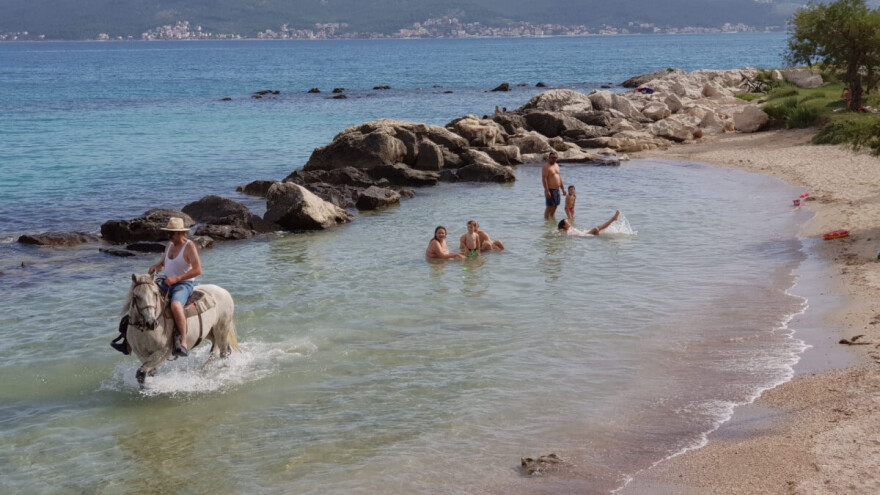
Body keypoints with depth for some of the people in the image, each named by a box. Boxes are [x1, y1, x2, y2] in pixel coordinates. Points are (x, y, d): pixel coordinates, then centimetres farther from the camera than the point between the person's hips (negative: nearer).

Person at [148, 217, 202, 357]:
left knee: (175, 306, -37)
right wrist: (156, 267, 1)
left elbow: (198, 270, -19)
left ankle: (183, 343, -36)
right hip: (166, 282, 9)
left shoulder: (189, 246, -11)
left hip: (183, 284, -9)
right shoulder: (170, 245, 13)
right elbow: (163, 263, 27)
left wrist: (176, 279, -25)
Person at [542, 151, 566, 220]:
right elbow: (544, 179, -18)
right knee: (549, 207, -5)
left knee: (555, 206, 14)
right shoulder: (546, 166, -12)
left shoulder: (556, 165, 14)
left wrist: (563, 188, 18)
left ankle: (553, 218, 24)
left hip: (557, 189, 8)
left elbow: (559, 177, 21)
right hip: (550, 190, -8)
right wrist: (547, 191, -23)